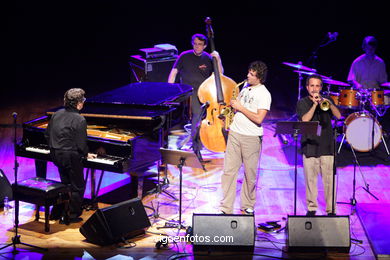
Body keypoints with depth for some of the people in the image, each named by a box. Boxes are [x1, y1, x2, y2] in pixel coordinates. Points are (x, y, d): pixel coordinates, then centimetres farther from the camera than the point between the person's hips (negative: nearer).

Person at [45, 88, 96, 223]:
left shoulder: (57, 114, 4)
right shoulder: (79, 120, -18)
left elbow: (47, 135, 10)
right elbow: (81, 144, -18)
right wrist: (86, 154, 0)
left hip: (56, 155, 8)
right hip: (70, 156, -8)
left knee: (66, 183, 24)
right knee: (78, 187, 8)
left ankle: (57, 212, 29)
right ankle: (72, 216, 12)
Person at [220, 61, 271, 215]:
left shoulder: (264, 94, -10)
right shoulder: (245, 86, 12)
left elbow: (259, 119, -19)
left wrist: (240, 107, -14)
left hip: (252, 138, -5)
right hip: (235, 134, 6)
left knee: (250, 173, 5)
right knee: (229, 170, 1)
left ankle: (247, 206, 22)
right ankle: (226, 208, 5)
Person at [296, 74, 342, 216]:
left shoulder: (327, 100, 15)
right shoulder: (302, 102, 10)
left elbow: (338, 116, 1)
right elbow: (304, 120, -7)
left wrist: (329, 103, -14)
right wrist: (315, 104, -14)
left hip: (327, 145, 1)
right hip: (309, 145, -1)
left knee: (329, 179, -3)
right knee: (310, 179, 1)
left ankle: (331, 209, 2)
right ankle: (311, 208, 12)